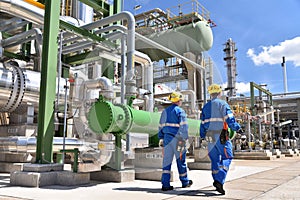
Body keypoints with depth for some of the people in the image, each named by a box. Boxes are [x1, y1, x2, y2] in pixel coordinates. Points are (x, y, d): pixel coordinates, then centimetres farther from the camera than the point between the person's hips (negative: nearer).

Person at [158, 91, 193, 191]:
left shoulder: (165, 111, 12)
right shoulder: (180, 111, -6)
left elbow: (161, 126, 14)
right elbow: (183, 127, -13)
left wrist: (161, 139, 18)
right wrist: (184, 139, -9)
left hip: (167, 138, 5)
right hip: (177, 139, -5)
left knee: (167, 160, 3)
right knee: (181, 160, 9)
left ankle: (165, 184, 0)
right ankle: (185, 182, 24)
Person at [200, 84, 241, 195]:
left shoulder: (206, 106, 14)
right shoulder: (222, 104, -3)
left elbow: (202, 123, 15)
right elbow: (229, 118, -12)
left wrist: (202, 136, 20)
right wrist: (237, 128, -2)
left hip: (209, 135, 6)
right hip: (221, 135, -6)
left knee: (215, 158, 15)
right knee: (226, 157, -2)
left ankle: (216, 180, 20)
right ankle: (219, 181, -17)